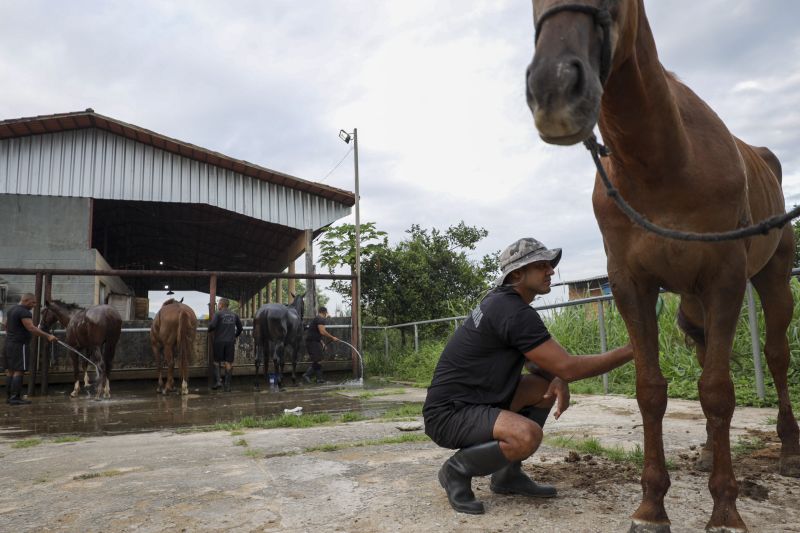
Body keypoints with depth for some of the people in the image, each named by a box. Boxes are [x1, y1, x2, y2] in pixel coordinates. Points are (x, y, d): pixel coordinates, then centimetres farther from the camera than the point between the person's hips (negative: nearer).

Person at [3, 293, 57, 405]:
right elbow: (31, 328, -25)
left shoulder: (12, 310, 16)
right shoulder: (24, 312, -16)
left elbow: (6, 325, 27)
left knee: (10, 370, 11)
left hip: (9, 343, 10)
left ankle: (9, 396, 16)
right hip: (19, 345, -10)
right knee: (19, 371, -9)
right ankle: (15, 398, -10)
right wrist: (48, 336, -27)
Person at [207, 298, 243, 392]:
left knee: (217, 361, 12)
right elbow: (240, 328, 13)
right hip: (230, 342, 3)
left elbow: (212, 325, -18)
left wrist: (209, 330, 3)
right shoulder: (234, 315, 8)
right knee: (228, 363, 5)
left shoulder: (218, 314, -6)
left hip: (219, 341, -3)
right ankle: (227, 385, 6)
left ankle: (218, 380, -2)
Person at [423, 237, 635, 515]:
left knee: (548, 384, 10)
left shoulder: (503, 302, 11)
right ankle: (457, 469, -4)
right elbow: (568, 367, -21)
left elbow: (537, 362, 18)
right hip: (448, 414, -10)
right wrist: (630, 350, -13)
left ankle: (508, 475, 15)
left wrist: (559, 380, -4)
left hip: (475, 402, 10)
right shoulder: (513, 312, -21)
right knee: (527, 435, -32)